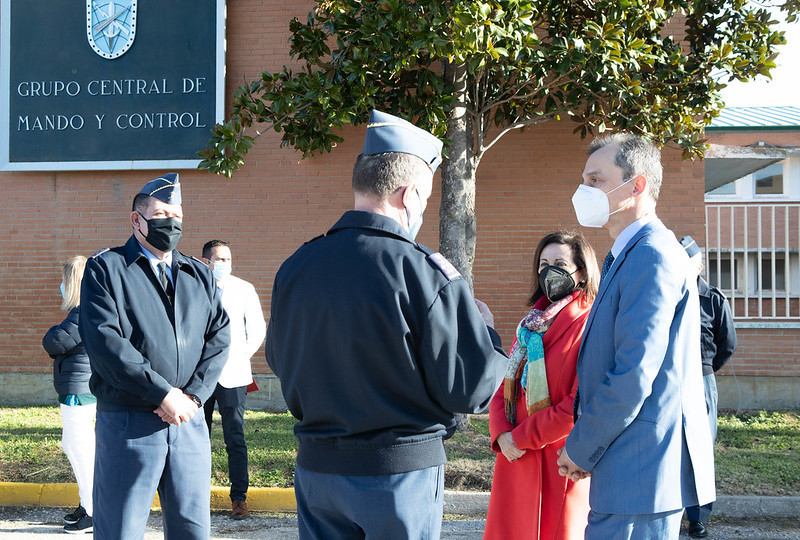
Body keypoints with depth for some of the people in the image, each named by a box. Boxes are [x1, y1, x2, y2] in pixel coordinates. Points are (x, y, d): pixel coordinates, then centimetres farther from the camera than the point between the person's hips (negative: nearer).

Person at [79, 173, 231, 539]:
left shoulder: (200, 276, 16)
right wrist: (163, 393, -15)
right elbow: (103, 340, -12)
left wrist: (194, 394, -10)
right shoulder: (105, 268, 0)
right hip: (128, 423, -4)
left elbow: (219, 337, 7)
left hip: (190, 422, 4)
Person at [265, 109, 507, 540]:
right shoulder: (425, 273, -18)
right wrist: (481, 319, 3)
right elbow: (473, 387, -15)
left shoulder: (294, 267, -1)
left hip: (316, 468, 5)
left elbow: (279, 359, 14)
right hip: (401, 472, -5)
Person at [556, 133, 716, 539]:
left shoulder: (652, 256, -16)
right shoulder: (629, 255, 17)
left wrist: (580, 449, -10)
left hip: (642, 475, -10)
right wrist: (585, 447, 10)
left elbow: (634, 376, -22)